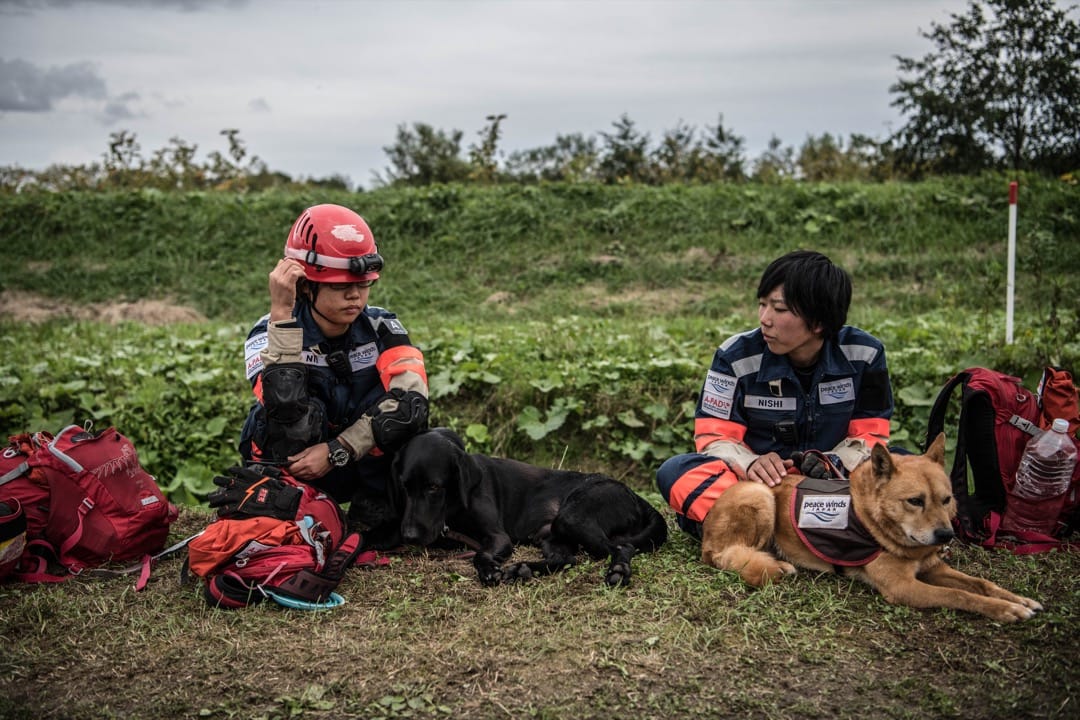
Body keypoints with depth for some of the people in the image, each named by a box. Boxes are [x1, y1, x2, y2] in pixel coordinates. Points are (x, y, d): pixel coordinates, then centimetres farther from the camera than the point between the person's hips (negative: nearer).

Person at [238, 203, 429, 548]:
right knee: (305, 411, -31)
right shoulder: (272, 333, -18)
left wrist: (336, 451, -35)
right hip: (290, 473, -2)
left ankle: (374, 518, -11)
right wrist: (282, 312, -40)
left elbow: (412, 400, -28)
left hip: (368, 467, 2)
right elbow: (287, 409, -38)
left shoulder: (381, 327, -12)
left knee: (399, 406, -25)